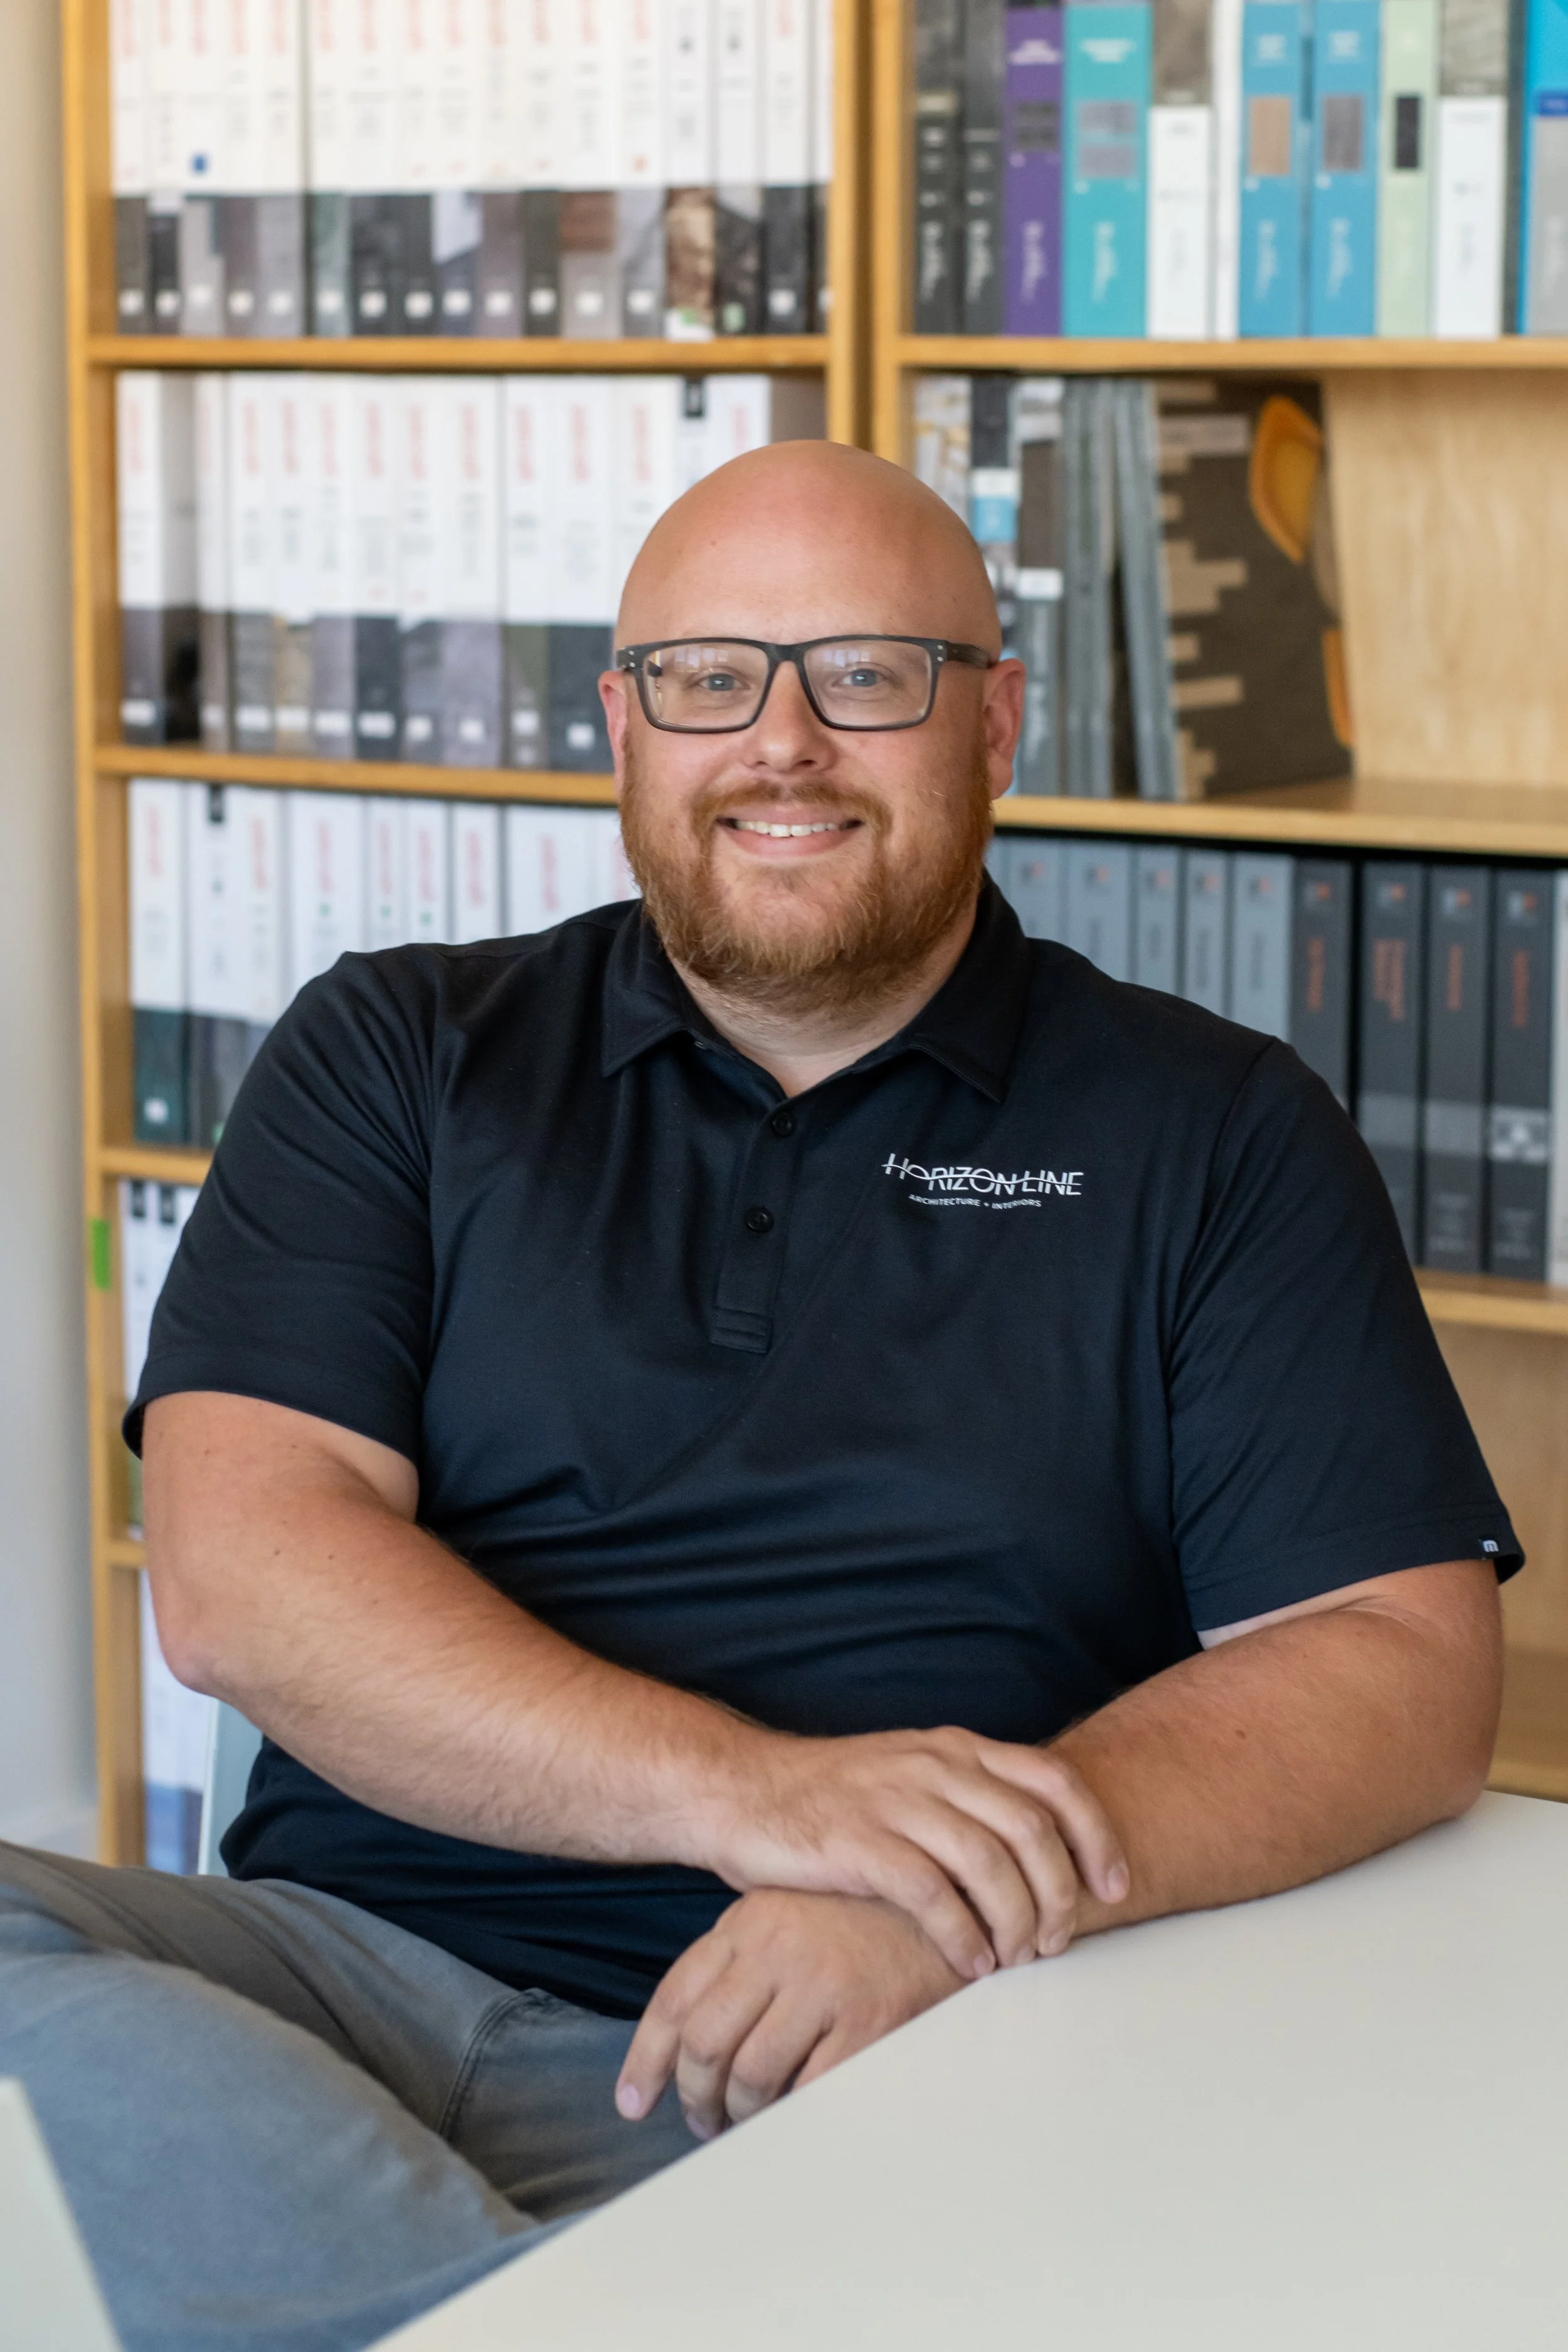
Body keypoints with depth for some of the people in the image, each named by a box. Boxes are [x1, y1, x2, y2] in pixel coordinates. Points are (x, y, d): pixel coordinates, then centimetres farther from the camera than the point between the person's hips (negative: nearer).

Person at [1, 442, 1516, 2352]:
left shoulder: (1212, 1136, 12)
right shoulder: (395, 1059, 14)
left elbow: (1403, 1668, 2)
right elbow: (240, 1573, -1)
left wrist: (948, 1898, -16)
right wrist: (746, 1791, -16)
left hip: (888, 2067, -3)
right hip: (355, 1960, 4)